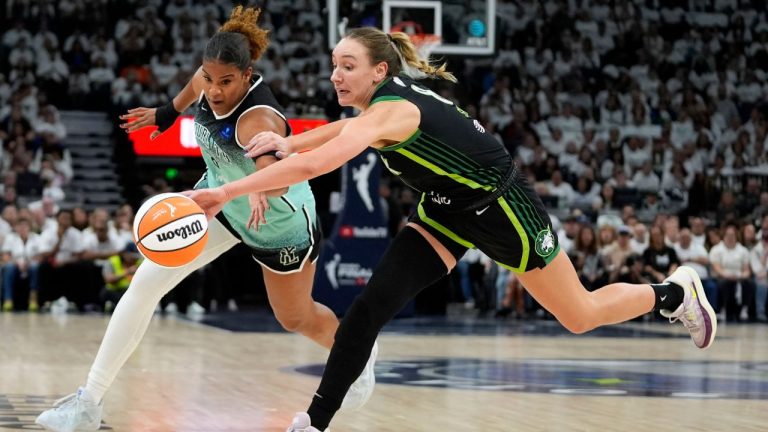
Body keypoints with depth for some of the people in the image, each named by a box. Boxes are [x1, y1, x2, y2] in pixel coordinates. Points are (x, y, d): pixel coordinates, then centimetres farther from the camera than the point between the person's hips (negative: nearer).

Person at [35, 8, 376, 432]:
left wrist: (262, 191, -79)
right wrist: (167, 113, 22)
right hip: (220, 200, 6)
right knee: (146, 283, -9)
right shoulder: (210, 82, -19)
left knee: (296, 318, 14)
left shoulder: (259, 119, -39)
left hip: (280, 224, -6)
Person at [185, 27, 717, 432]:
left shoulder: (392, 110, -32)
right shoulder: (391, 96, -7)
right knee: (371, 306, -9)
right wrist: (286, 142, -5)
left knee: (580, 316, 9)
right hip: (448, 212, 8)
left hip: (502, 206, -8)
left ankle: (677, 292, 35)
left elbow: (314, 165, -45)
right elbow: (347, 128, 15)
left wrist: (225, 192, -43)